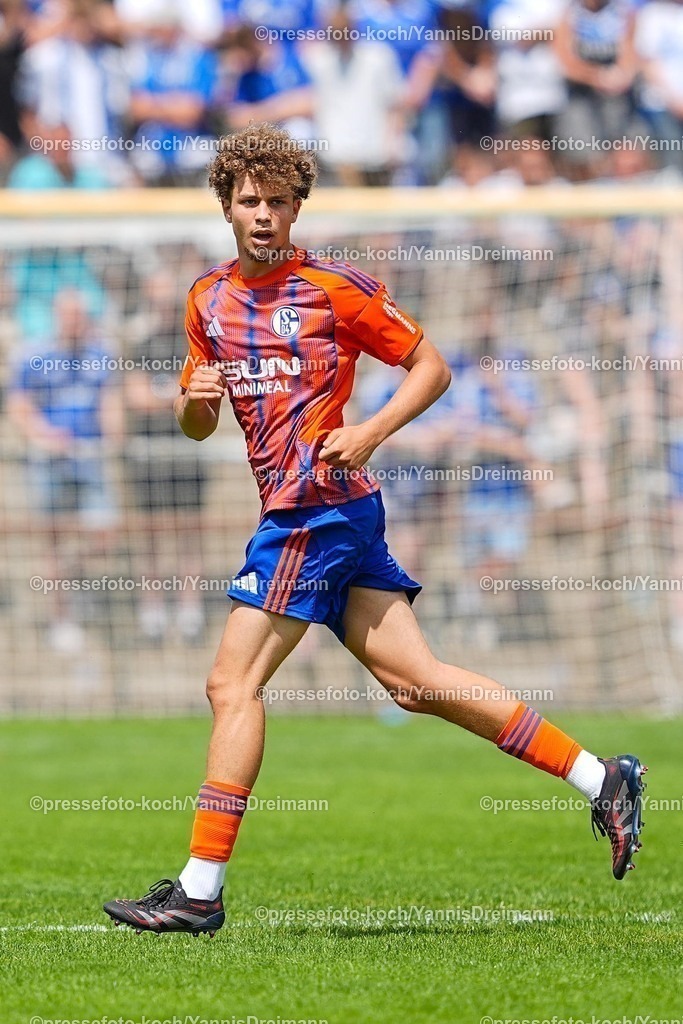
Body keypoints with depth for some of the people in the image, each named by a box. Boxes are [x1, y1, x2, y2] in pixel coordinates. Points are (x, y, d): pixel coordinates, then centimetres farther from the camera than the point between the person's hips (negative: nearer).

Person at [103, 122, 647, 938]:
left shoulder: (333, 288, -5)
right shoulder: (209, 299, 15)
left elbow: (431, 367, -1)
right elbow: (195, 426, 21)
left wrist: (370, 433, -14)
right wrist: (195, 401, -2)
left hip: (319, 507, -8)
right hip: (294, 511, 8)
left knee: (233, 684, -9)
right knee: (415, 680, 5)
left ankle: (200, 891, -7)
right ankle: (601, 781, 8)